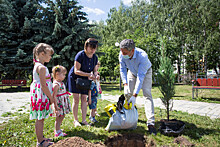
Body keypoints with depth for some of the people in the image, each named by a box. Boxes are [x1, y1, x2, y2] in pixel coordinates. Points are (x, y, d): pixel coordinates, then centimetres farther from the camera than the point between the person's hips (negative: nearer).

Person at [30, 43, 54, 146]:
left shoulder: (36, 66, 14)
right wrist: (51, 97, -13)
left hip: (38, 95, 10)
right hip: (41, 96, -10)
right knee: (40, 118, 0)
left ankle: (41, 138, 31)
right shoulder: (42, 67, -17)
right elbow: (43, 85, -21)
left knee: (40, 118, 18)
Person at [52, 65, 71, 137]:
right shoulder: (56, 84, -20)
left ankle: (57, 129, 35)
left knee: (61, 117, 19)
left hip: (64, 103, 10)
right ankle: (57, 132, 15)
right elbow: (54, 96, -23)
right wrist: (56, 105, -25)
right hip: (59, 104, -10)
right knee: (59, 117, 2)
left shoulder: (61, 83, 10)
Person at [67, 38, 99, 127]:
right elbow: (76, 71, -26)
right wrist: (89, 74, -36)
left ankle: (84, 120, 11)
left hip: (84, 79, 5)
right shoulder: (80, 55, -24)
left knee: (84, 99, 2)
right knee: (76, 99, -5)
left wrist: (96, 75, -24)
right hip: (74, 78, -5)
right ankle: (75, 120, 9)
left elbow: (95, 70, 0)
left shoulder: (95, 57, -6)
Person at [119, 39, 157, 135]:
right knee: (127, 93, -6)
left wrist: (135, 95, -40)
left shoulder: (143, 56, -40)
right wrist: (125, 83, -24)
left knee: (147, 94, -17)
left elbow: (140, 76, -39)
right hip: (132, 72, 4)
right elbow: (122, 69, -12)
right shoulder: (122, 55, -27)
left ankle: (151, 123, -19)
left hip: (145, 72, -4)